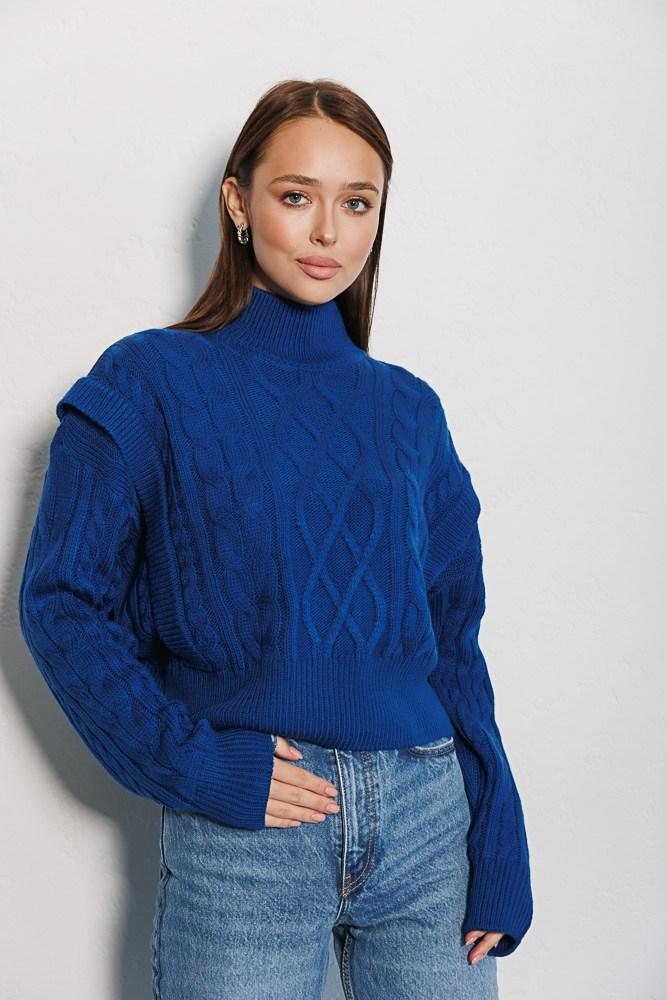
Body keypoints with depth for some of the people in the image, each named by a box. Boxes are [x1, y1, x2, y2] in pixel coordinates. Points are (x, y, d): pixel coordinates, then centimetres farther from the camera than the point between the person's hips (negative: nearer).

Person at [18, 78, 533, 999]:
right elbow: (64, 603, -5)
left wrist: (500, 850, 4)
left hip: (430, 819, 3)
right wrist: (196, 766, -12)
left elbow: (454, 636, 9)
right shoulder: (151, 384, -1)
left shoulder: (409, 410, 9)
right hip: (242, 834, -3)